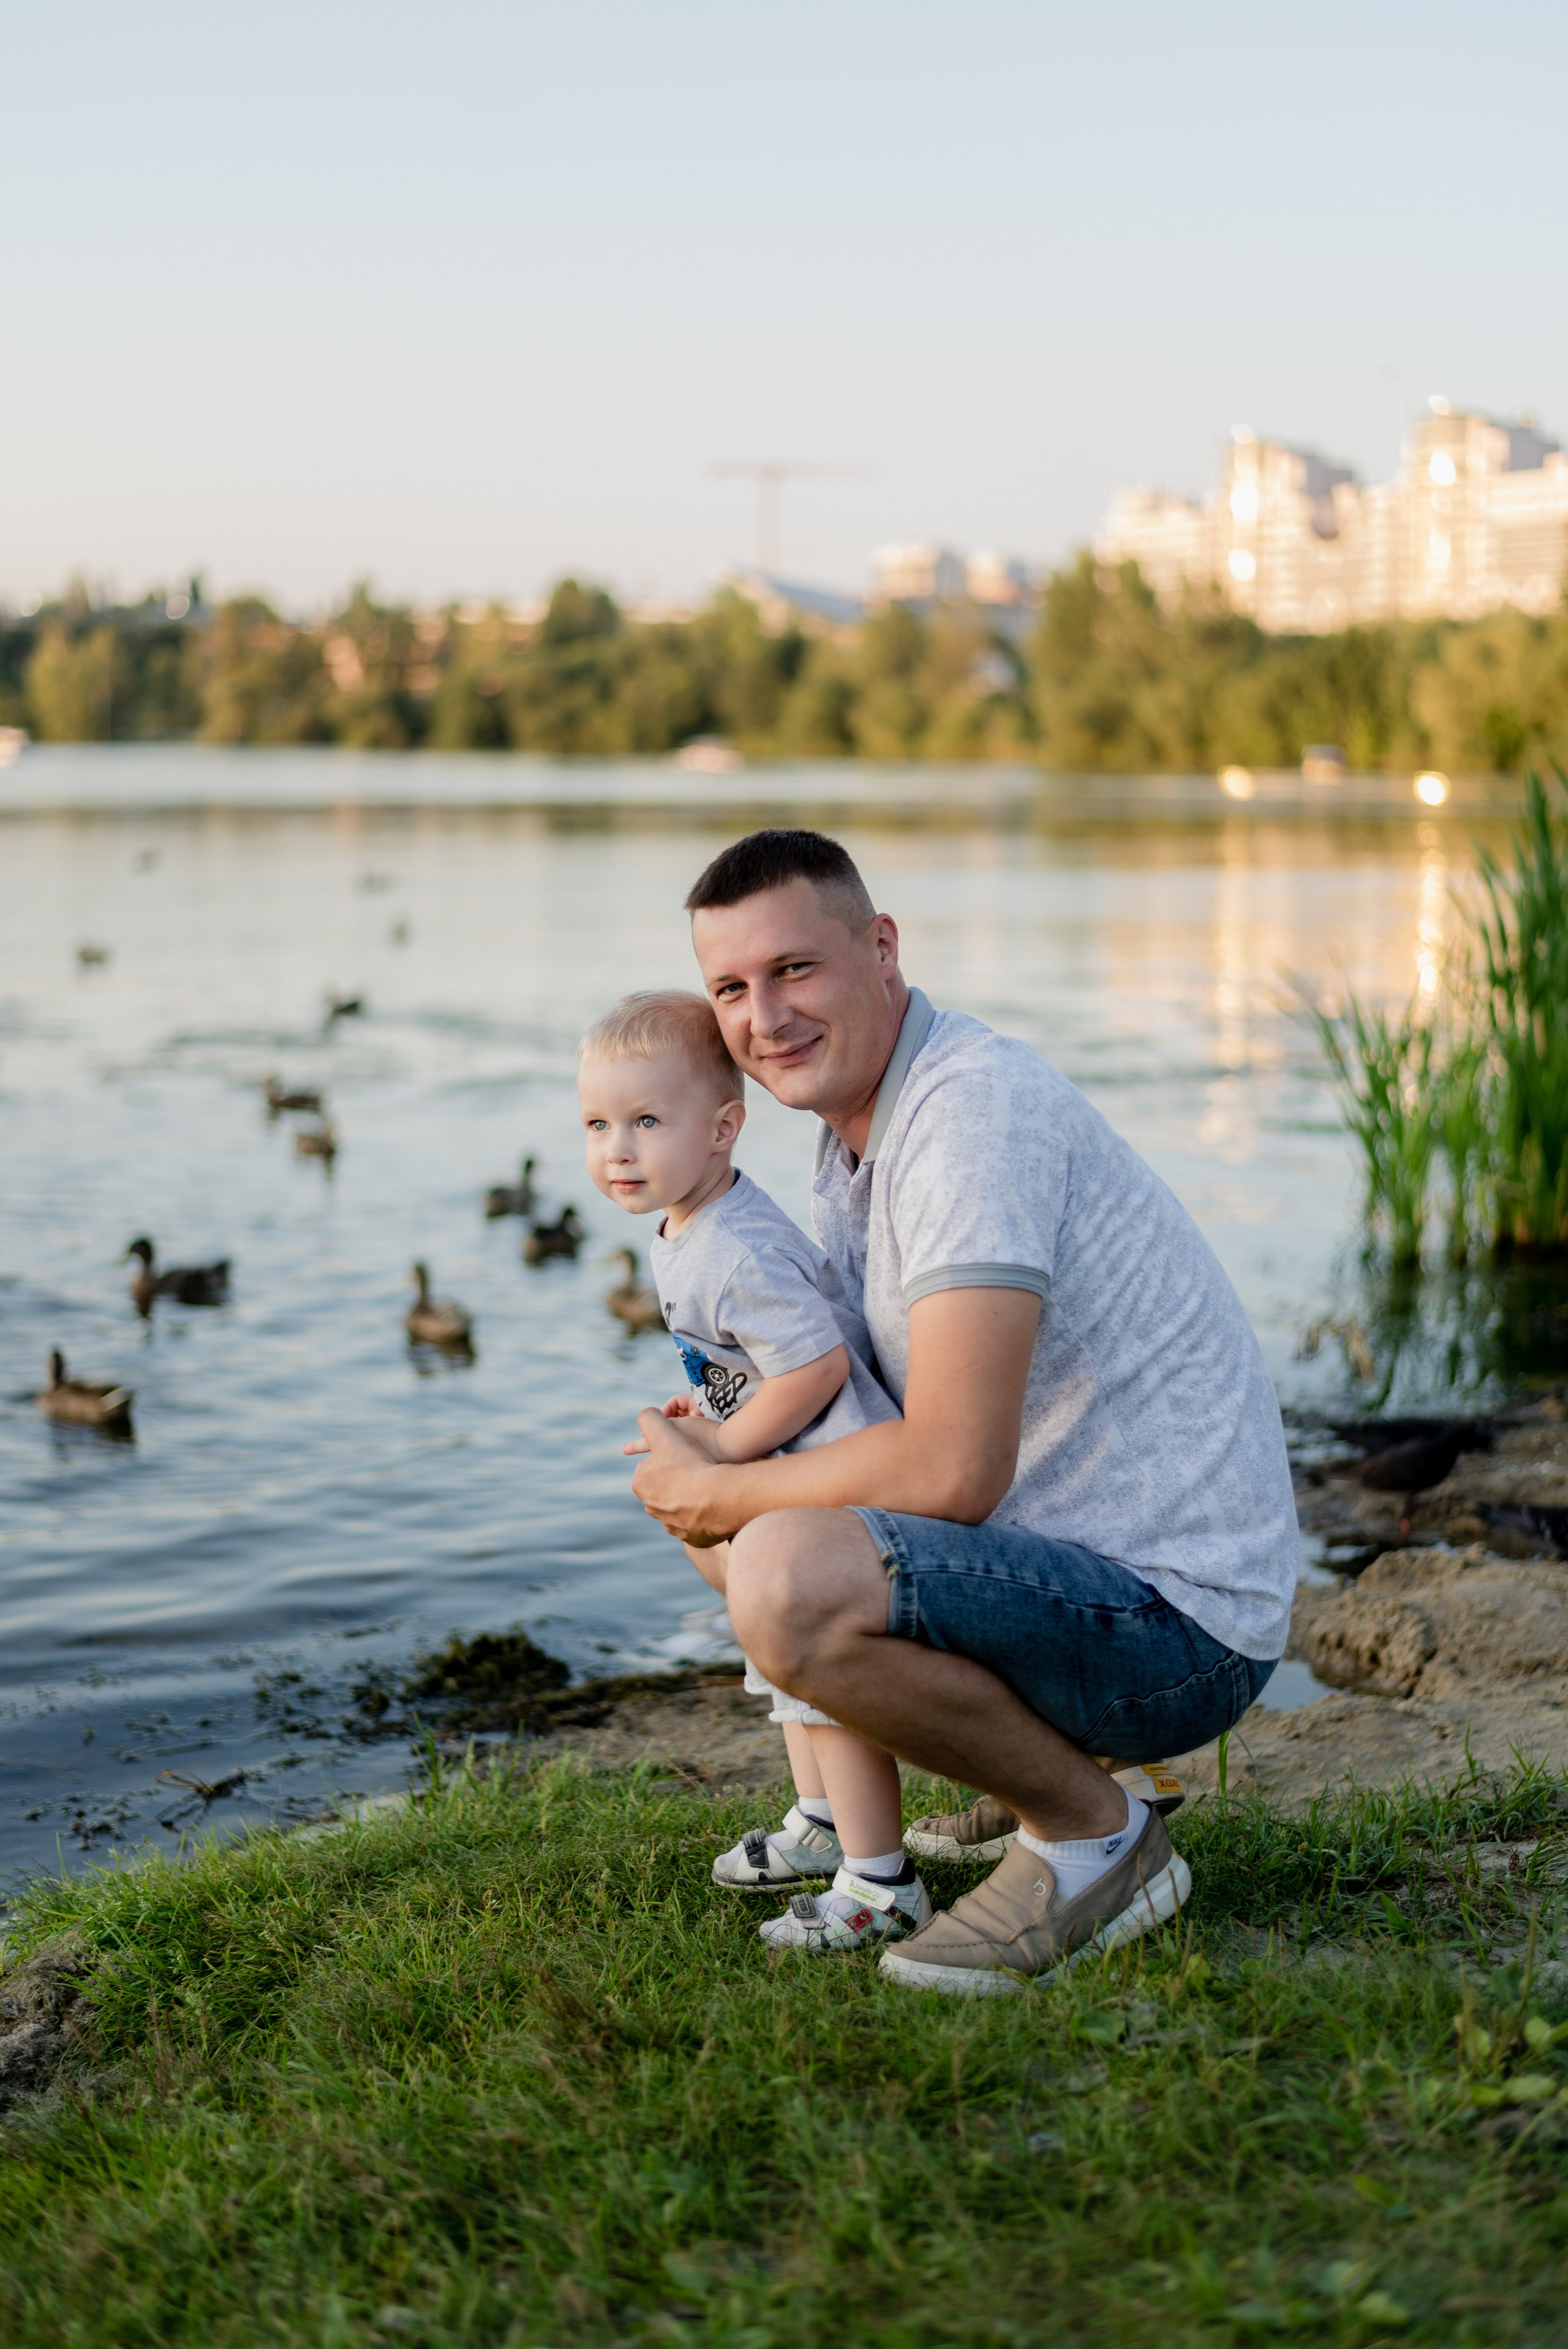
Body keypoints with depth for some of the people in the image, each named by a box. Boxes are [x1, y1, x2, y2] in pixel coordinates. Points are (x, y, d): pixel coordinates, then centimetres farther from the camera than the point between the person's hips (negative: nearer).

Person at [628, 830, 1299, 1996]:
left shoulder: (976, 1105, -20)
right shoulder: (859, 1123, 11)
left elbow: (950, 1470, -28)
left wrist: (717, 1494, -12)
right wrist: (728, 1441, 4)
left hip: (1175, 1623, -10)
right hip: (1082, 1558, 10)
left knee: (785, 1580, -31)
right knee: (771, 1520, 23)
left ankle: (1095, 1834, -8)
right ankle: (1053, 1774, 16)